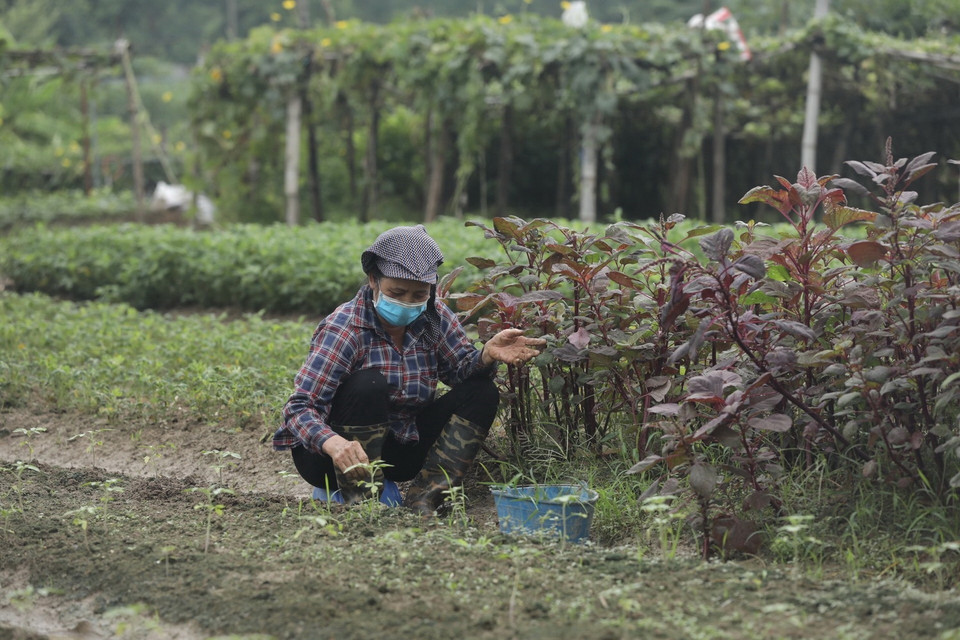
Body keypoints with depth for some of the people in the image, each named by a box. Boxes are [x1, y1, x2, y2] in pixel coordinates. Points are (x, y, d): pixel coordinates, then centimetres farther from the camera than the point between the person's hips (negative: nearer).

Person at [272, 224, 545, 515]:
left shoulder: (434, 318, -4)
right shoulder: (343, 328, -22)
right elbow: (299, 407, -28)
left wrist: (487, 355, -27)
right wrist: (334, 444, -50)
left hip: (399, 451, 6)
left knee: (481, 391, -7)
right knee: (368, 384, -32)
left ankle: (423, 498, -16)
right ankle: (358, 499, -22)